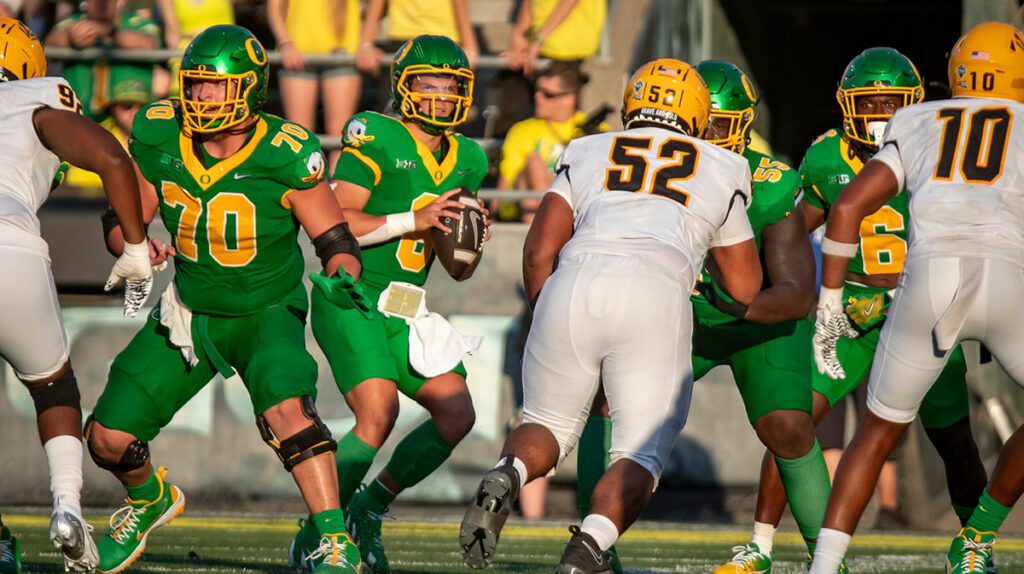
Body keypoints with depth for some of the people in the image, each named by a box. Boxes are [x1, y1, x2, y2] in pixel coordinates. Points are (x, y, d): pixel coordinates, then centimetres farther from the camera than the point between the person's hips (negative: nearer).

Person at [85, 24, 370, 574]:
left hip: (267, 313, -4)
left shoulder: (285, 155, -23)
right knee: (109, 438, 0)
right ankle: (149, 499, 36)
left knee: (286, 406, -34)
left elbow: (335, 239, -14)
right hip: (189, 312, 4)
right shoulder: (160, 139, -12)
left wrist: (340, 276, -36)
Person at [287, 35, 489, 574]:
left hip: (405, 308, 7)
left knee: (456, 415, -3)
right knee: (378, 415, -21)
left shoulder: (466, 161, 10)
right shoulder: (376, 140, -11)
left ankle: (369, 509, 14)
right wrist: (414, 220, -22)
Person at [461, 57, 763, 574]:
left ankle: (504, 478, -13)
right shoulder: (722, 170, 26)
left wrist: (544, 316, 30)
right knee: (640, 453, 6)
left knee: (550, 426, 20)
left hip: (576, 284, 2)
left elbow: (539, 250, 15)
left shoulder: (586, 154, 25)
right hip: (657, 298, -2)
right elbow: (745, 289, 31)